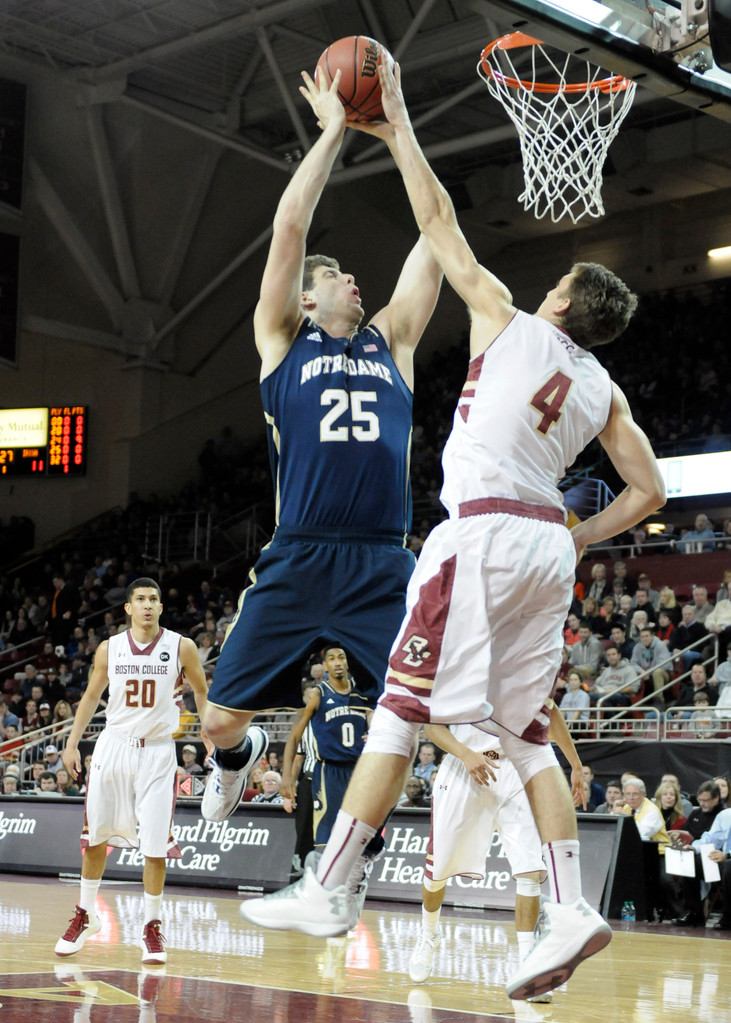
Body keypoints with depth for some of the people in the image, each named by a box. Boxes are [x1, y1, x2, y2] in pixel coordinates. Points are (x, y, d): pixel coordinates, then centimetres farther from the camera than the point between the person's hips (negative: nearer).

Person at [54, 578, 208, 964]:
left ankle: (151, 927, 9)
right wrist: (72, 743, 8)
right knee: (95, 837, 7)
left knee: (155, 845, -4)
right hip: (114, 746, 2)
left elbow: (202, 692, 8)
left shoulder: (181, 647, -3)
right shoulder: (110, 649, 2)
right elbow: (91, 696, 13)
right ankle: (86, 914, 26)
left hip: (158, 751, -2)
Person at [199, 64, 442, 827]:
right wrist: (333, 130, 8)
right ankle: (240, 758, 40)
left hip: (383, 567, 1)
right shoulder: (282, 339, 11)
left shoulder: (390, 342, 18)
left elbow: (434, 238, 14)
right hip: (295, 564, -1)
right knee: (221, 719, 5)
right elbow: (289, 225, 3)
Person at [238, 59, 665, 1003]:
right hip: (550, 543, 6)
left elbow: (441, 223, 8)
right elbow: (648, 492, 16)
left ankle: (325, 890, -4)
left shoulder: (506, 317, 4)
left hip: (484, 531, -6)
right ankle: (570, 909, 1)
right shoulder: (603, 390, 17)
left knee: (400, 710, -5)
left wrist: (397, 129, 17)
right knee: (524, 729, 10)